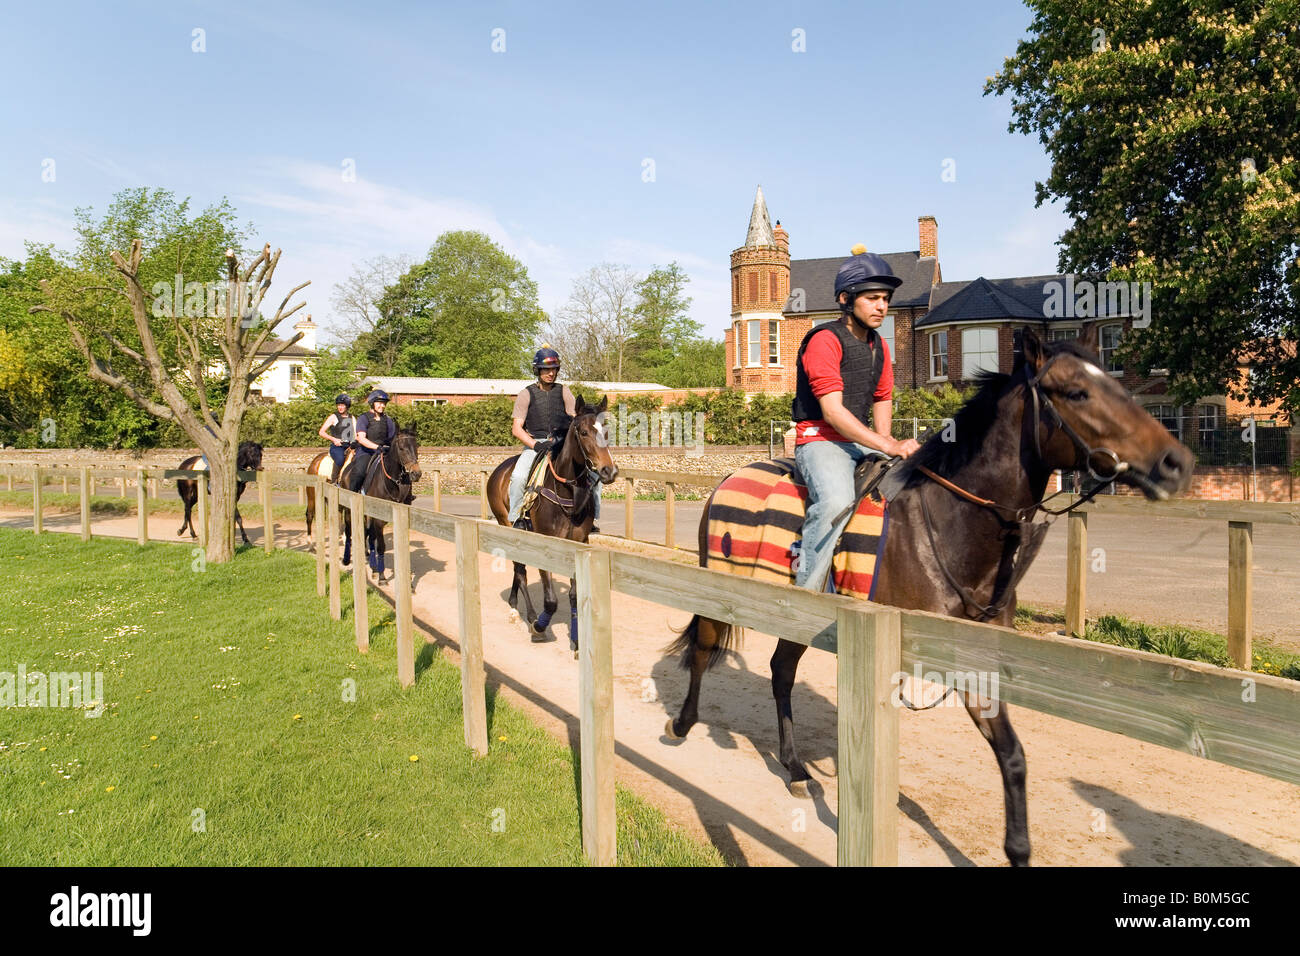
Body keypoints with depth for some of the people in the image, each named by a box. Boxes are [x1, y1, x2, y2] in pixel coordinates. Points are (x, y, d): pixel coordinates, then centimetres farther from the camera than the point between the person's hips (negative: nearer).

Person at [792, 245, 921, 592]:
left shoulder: (878, 346, 15)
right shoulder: (825, 340, -12)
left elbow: (883, 400, 24)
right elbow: (832, 411, -21)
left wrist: (887, 444, 5)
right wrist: (889, 447, -24)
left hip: (859, 441, 8)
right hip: (819, 440, -8)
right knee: (836, 500, -35)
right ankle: (805, 592, -26)